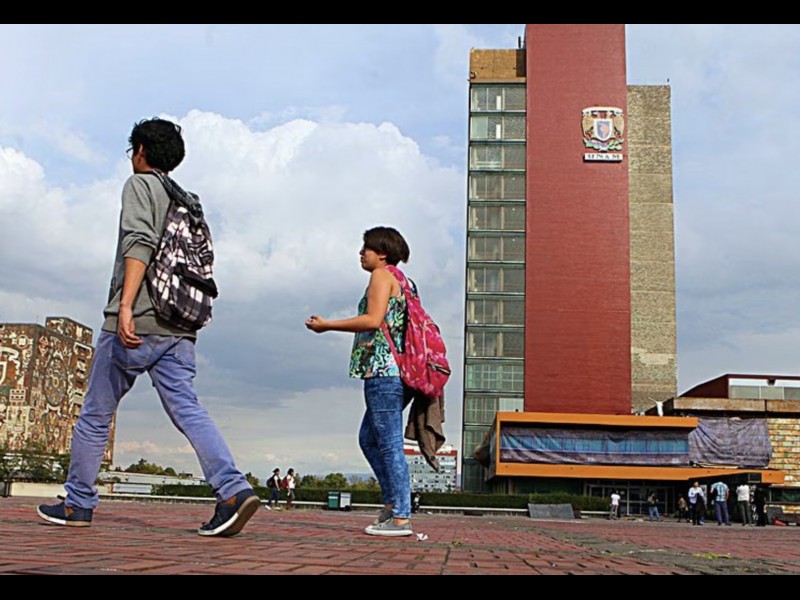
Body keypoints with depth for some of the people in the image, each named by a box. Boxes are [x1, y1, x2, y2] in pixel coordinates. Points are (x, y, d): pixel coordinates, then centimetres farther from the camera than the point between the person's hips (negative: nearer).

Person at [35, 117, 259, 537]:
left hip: (136, 323, -6)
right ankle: (234, 490, -21)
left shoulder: (140, 185, 1)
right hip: (179, 328, 6)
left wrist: (125, 305, -24)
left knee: (96, 414, 8)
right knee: (187, 410, -5)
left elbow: (140, 244, -16)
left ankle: (78, 502, 19)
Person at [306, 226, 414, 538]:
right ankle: (392, 501, 17)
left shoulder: (382, 275, -4)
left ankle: (401, 517, -5)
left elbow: (373, 321, -16)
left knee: (389, 443, -8)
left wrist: (328, 325, -10)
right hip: (394, 372, 10)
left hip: (383, 370, -10)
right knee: (368, 438, 16)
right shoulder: (399, 281, 23)